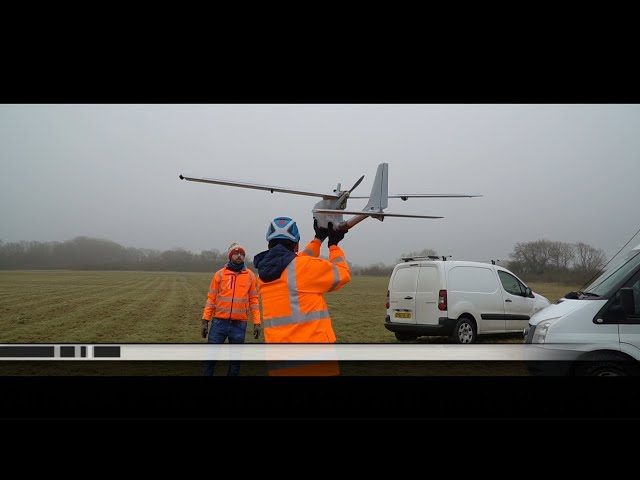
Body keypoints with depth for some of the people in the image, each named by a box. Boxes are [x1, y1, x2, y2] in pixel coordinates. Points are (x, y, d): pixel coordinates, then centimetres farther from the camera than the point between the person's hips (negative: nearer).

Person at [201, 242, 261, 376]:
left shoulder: (250, 276, 5)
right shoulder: (220, 274, 3)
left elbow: (254, 300, 6)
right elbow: (211, 298, 4)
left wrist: (257, 323, 0)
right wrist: (205, 320, -1)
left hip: (239, 324, 1)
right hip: (219, 322, 0)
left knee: (236, 358, 7)